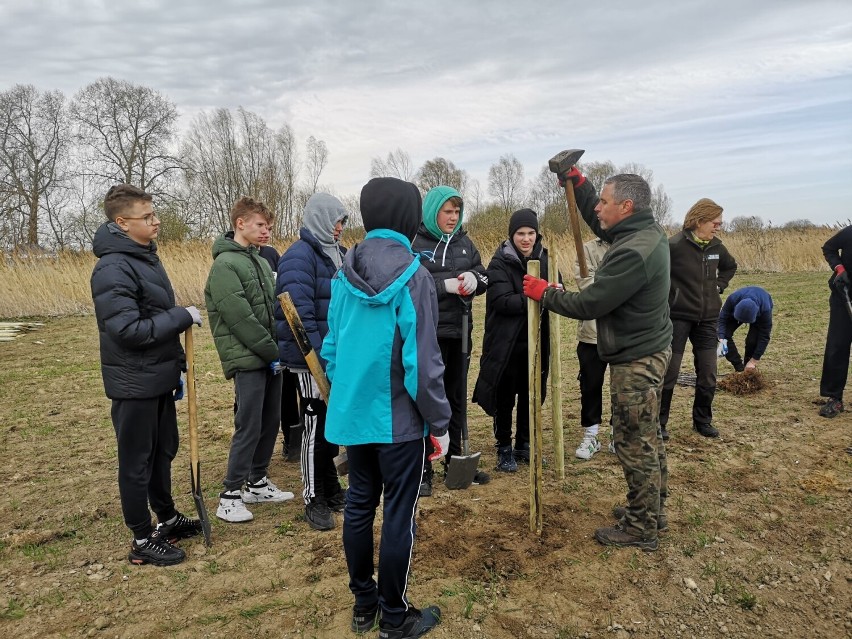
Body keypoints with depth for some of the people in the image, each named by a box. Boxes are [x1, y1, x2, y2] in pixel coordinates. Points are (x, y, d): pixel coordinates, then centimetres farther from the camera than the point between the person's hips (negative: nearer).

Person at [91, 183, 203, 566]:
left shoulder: (146, 257, 10)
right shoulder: (113, 269, -20)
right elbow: (128, 330, -26)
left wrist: (176, 364, 16)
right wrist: (183, 317, -19)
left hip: (159, 378, 9)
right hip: (134, 383, -9)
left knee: (163, 452, 20)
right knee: (137, 462, 5)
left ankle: (167, 518, 37)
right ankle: (142, 541, 20)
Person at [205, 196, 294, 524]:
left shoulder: (261, 262, 14)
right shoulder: (225, 265, -12)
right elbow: (241, 318, -18)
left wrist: (279, 350, 2)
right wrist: (273, 351, -14)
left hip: (269, 358, 8)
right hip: (247, 360, -8)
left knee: (270, 422, 13)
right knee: (249, 428, -5)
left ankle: (257, 483, 28)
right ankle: (230, 495, 9)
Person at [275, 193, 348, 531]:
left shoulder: (338, 253, 12)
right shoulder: (299, 256, -15)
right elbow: (299, 313, -22)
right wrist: (319, 357, -24)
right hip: (312, 359, -8)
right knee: (315, 428, 3)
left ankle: (331, 487, 34)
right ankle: (313, 499, 18)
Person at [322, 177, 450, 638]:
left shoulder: (345, 274, 3)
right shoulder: (411, 275, -17)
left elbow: (331, 346, 8)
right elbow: (422, 362, -18)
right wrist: (440, 422, -8)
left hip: (352, 413, 7)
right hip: (398, 419, -6)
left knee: (359, 505, 17)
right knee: (399, 515, 7)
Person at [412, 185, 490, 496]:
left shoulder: (464, 242, 10)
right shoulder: (415, 243, -7)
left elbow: (484, 278, 8)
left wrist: (473, 279, -14)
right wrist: (447, 285, -23)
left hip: (460, 331, 6)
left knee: (457, 398, 15)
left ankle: (454, 460, 31)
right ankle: (423, 470, 14)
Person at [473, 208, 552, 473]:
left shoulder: (545, 258, 4)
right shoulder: (500, 262, -11)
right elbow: (502, 301, -21)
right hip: (506, 343, -4)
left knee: (531, 396, 14)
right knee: (504, 399, 6)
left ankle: (524, 445, 30)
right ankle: (504, 449, 21)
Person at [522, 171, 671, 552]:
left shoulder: (633, 252, -26)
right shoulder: (647, 232, 6)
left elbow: (589, 304, -24)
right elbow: (599, 225, 24)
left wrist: (544, 294, -10)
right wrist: (578, 183, 17)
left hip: (635, 361, -11)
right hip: (649, 352, 11)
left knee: (634, 443, 1)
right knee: (647, 438, 20)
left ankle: (641, 529, 16)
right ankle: (652, 511, 36)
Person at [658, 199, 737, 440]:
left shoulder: (716, 246, 5)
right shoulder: (675, 245, -16)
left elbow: (730, 266, 25)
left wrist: (719, 285, 10)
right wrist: (665, 296, -13)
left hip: (708, 319, 6)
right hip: (678, 318, -6)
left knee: (708, 374, 9)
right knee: (669, 373, 1)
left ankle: (703, 420, 27)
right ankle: (660, 422, 15)